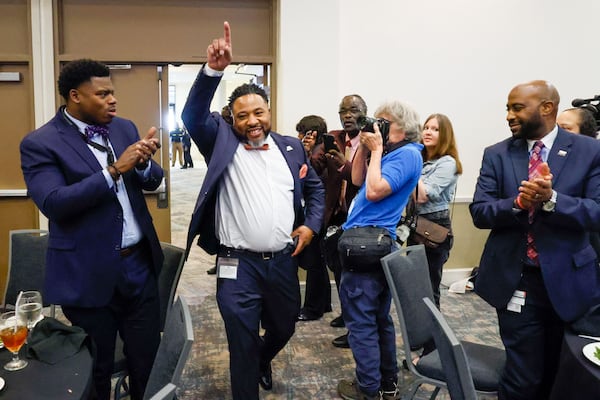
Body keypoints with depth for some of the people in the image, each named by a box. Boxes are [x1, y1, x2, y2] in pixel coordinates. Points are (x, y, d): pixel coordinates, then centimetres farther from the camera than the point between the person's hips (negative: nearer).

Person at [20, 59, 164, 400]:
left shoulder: (124, 128, 7)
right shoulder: (40, 143, -10)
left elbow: (153, 182, 6)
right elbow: (53, 203, -22)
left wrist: (142, 163, -16)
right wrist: (114, 171, -27)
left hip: (139, 262, 5)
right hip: (89, 273, -4)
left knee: (147, 358, 16)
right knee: (96, 368, 15)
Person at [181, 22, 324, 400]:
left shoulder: (291, 147, 6)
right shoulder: (222, 142, -2)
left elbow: (315, 187, 16)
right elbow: (194, 115, -18)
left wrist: (312, 225, 1)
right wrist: (213, 70, -31)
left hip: (283, 261, 4)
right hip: (238, 265, -4)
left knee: (284, 328, 25)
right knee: (242, 345, 8)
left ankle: (263, 361, 57)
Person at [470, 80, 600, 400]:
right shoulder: (497, 154, 1)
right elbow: (479, 212, -4)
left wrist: (551, 199, -27)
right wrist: (518, 202, -23)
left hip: (568, 280, 1)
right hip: (516, 280, -1)